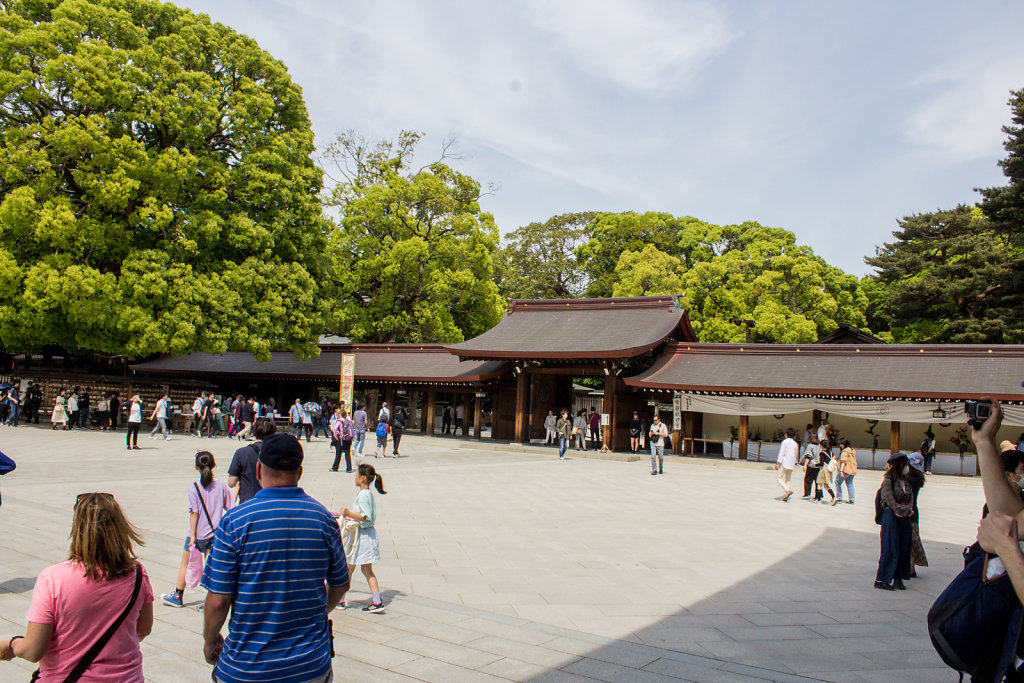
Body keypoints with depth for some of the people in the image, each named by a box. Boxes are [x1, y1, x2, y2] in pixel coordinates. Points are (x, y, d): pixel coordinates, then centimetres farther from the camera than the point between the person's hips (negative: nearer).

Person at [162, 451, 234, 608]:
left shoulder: (194, 488, -13)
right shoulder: (221, 486, -3)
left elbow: (194, 513, -14)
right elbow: (230, 509, 0)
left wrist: (192, 535, -9)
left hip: (199, 534, -3)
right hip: (215, 532, 3)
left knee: (185, 564, 15)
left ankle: (177, 596, 29)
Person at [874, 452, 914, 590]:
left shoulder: (906, 480, 12)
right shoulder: (889, 479, -9)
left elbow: (910, 497, 6)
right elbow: (889, 498, -16)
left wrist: (907, 509, -11)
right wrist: (900, 510, -17)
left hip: (905, 517, 7)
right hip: (891, 516, -7)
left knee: (904, 549, 7)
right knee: (890, 549, -6)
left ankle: (898, 578, 16)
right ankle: (880, 580, 0)